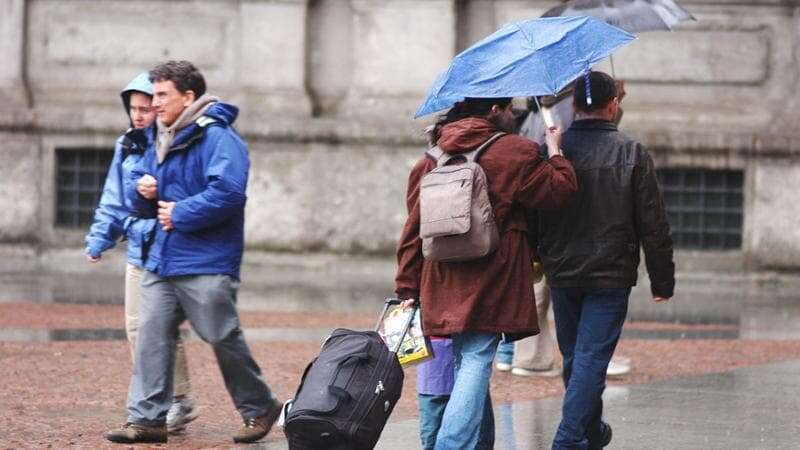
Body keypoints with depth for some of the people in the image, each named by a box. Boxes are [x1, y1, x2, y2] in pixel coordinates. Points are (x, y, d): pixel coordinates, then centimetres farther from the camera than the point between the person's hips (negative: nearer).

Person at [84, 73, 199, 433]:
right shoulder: (127, 146, 11)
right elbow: (114, 199, 16)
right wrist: (99, 238, 9)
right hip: (139, 253, 7)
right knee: (136, 327, 8)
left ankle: (180, 401, 6)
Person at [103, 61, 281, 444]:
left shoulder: (217, 137, -12)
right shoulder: (162, 142, 16)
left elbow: (227, 192, -25)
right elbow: (142, 201, 24)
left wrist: (180, 214, -18)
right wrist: (142, 190, 0)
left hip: (206, 265, -8)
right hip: (162, 261, 8)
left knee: (224, 339, 0)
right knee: (151, 334, -1)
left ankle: (259, 408, 17)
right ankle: (147, 419, 0)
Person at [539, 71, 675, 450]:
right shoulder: (633, 154, -6)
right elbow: (654, 226, -5)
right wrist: (662, 280, 3)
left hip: (562, 273, 3)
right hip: (611, 276, -3)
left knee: (574, 358, 17)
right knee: (591, 358, -4)